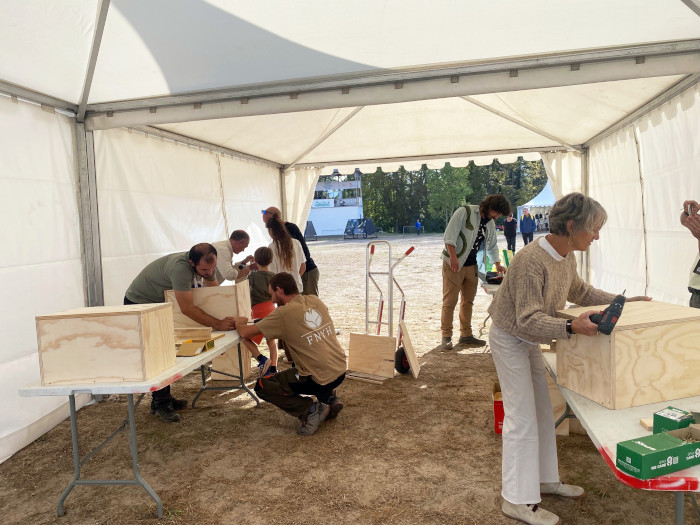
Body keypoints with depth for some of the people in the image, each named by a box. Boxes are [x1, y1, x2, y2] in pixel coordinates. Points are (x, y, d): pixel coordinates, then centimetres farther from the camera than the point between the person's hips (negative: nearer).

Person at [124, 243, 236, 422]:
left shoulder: (205, 264, -13)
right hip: (139, 303, -8)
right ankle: (161, 404, -3)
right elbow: (187, 308, -37)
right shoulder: (180, 267, -39)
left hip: (161, 303, 9)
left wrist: (228, 317, -15)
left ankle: (163, 399, 22)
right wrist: (218, 324, -36)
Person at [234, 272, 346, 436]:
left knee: (261, 386, 7)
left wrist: (239, 323, 14)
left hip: (321, 380, -7)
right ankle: (330, 398, 22)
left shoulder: (283, 313, -14)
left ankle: (311, 410, -1)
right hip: (341, 371, 7)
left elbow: (245, 332, -9)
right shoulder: (315, 301, 4)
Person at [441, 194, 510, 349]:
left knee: (468, 301, 12)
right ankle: (446, 336, 3)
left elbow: (492, 246, 24)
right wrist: (453, 257, -24)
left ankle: (466, 335, 22)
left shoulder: (490, 223, 14)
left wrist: (498, 265, 13)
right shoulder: (465, 212, -10)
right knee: (450, 301, -5)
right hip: (454, 264, -8)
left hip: (472, 266, 8)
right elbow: (450, 234, -17)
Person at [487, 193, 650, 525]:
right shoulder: (531, 260, -31)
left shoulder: (567, 255, -3)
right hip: (510, 339, -9)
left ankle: (545, 479, 33)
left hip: (530, 340, 9)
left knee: (542, 412, 16)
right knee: (522, 418, -4)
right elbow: (528, 320, -32)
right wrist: (571, 328, -45)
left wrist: (620, 301, 12)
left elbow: (579, 291, 16)